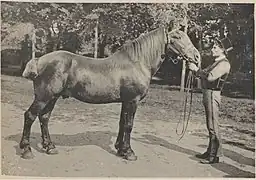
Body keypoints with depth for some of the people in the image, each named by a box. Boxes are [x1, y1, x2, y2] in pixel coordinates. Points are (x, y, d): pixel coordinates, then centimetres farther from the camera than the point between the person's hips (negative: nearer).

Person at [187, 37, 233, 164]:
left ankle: (215, 156, 2)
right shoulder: (216, 63, 19)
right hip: (207, 93, 10)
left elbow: (210, 77, -24)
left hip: (212, 94, -10)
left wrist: (196, 69, -16)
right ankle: (210, 152, 25)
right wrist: (194, 69, 4)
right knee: (210, 126, 15)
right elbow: (205, 74, 18)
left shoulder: (224, 64, -12)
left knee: (213, 126, -6)